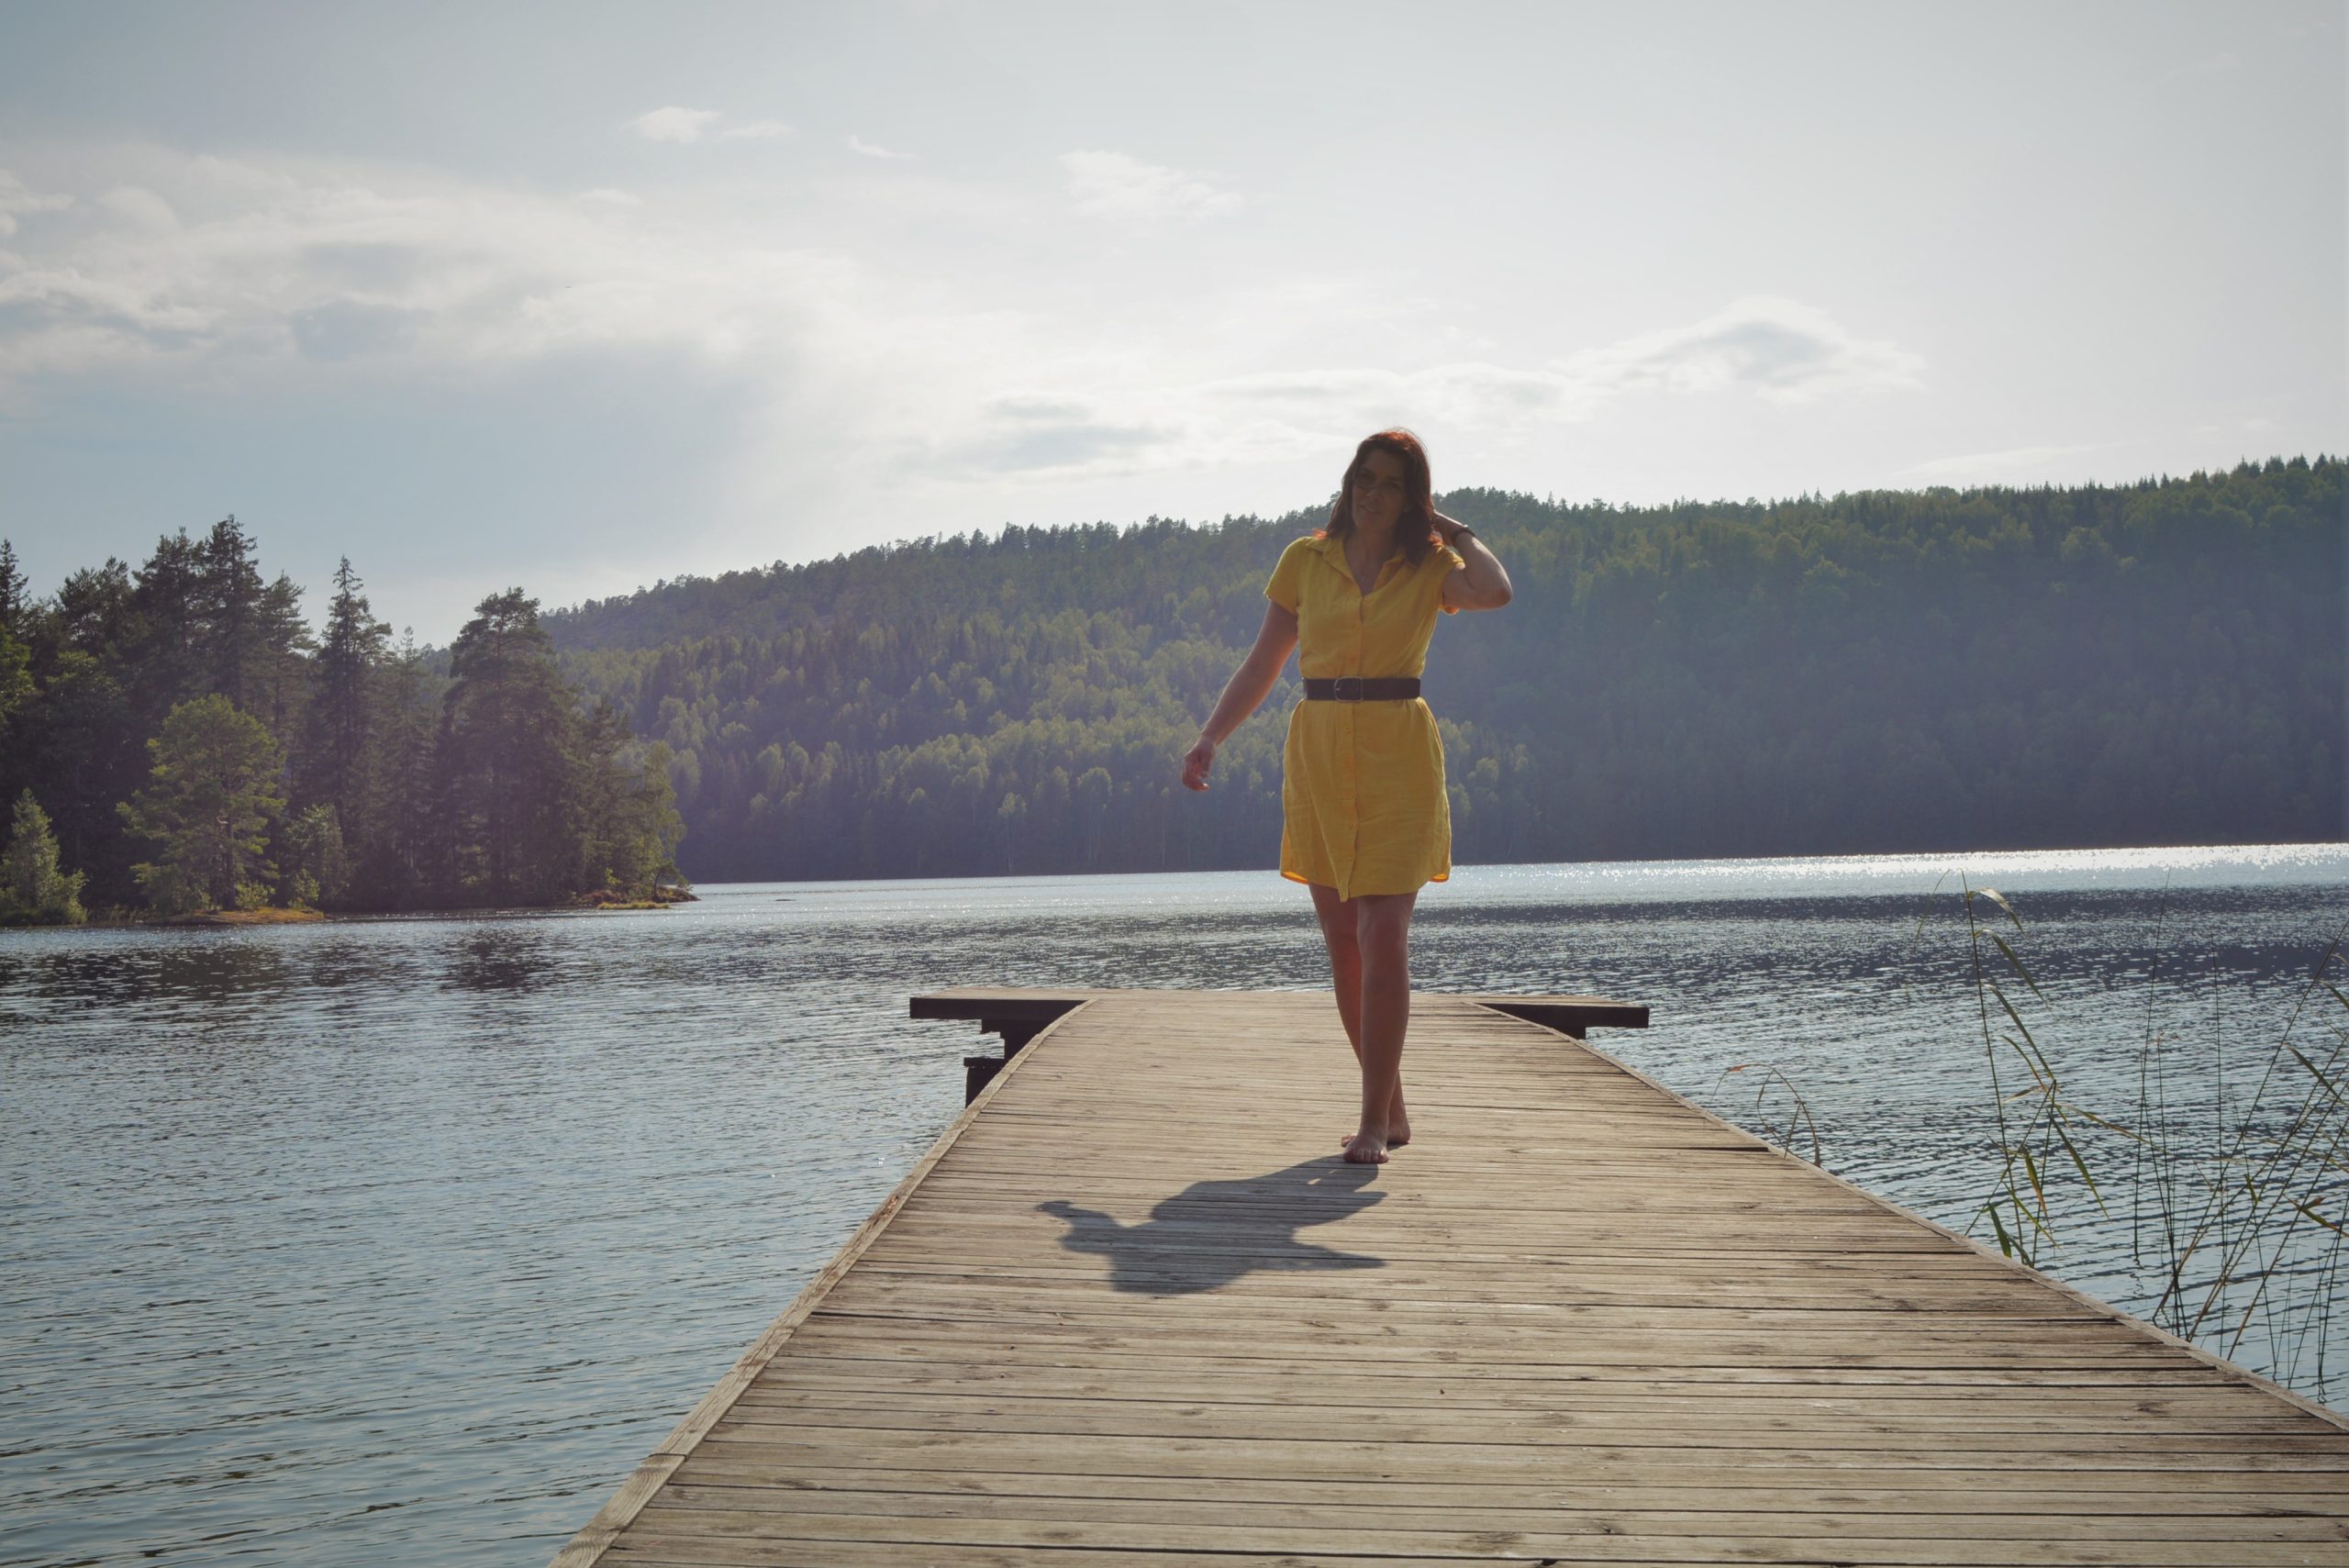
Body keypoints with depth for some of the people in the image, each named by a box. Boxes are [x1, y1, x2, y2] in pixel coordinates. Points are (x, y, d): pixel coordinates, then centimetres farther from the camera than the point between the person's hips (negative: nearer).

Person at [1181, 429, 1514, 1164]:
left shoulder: (1430, 567, 3)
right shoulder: (1305, 560, 9)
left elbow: (1494, 592, -20)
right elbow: (1262, 664, 11)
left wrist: (1459, 532, -3)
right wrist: (1210, 738, 1)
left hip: (1399, 758, -3)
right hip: (1317, 754, 3)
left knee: (1383, 938, -13)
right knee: (1344, 944, 6)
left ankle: (1373, 1123, -9)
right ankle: (1391, 1111, 20)